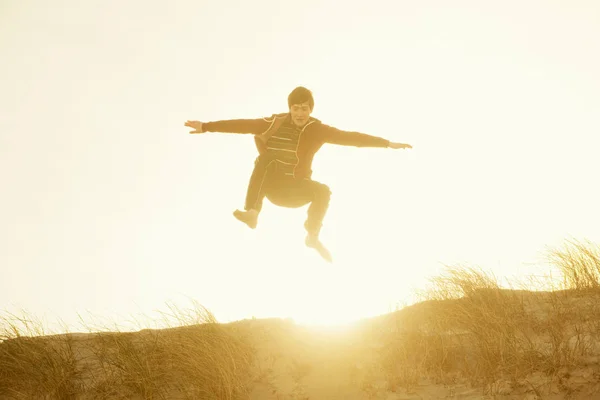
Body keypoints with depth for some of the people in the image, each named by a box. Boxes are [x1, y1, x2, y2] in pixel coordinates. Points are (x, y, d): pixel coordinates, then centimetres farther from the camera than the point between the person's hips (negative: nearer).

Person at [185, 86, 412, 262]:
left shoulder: (317, 130, -8)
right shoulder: (275, 124, -8)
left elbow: (350, 137, -16)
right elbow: (242, 125, -11)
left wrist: (387, 144, -23)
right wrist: (206, 127, -15)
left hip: (295, 189, 0)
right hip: (272, 185, 0)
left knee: (323, 191, -28)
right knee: (265, 159, -29)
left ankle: (313, 236, -13)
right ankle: (251, 213, -35)